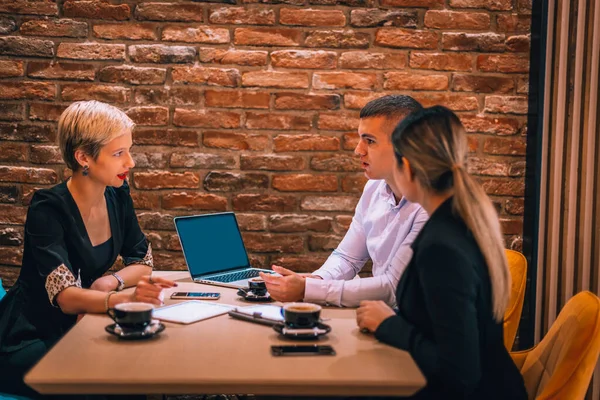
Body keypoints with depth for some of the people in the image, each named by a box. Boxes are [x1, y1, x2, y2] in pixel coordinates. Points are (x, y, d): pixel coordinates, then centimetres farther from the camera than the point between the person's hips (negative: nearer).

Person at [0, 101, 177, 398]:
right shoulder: (48, 208, -21)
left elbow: (142, 259, 10)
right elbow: (65, 296, -30)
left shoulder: (117, 196, -1)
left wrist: (114, 281, -13)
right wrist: (125, 299, -49)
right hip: (28, 340, -6)